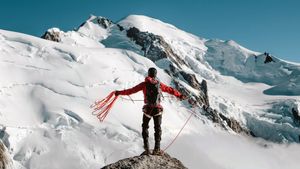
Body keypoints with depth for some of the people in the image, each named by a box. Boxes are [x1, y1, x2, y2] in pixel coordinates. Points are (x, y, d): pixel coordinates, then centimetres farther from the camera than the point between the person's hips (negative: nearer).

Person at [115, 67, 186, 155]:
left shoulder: (144, 84, -5)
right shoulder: (160, 84, 1)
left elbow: (132, 90, -5)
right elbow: (170, 90, 10)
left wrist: (119, 92, 3)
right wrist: (180, 95, 24)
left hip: (148, 109, -1)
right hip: (158, 109, 1)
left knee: (145, 127, 17)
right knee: (157, 128, 14)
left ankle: (147, 149, 9)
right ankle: (157, 149, 10)